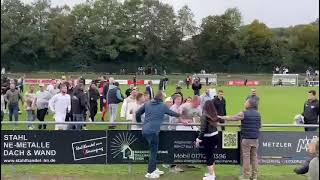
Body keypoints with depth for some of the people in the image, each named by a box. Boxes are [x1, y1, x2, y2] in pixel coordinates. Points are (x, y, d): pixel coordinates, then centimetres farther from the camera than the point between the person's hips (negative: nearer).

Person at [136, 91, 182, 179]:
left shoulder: (147, 104, 12)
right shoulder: (163, 106, 2)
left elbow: (138, 113, 15)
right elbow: (171, 113, 17)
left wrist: (139, 121, 33)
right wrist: (179, 115, 36)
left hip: (145, 130, 6)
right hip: (153, 131, -6)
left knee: (153, 150, 18)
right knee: (153, 151, 3)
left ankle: (154, 169, 27)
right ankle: (150, 172, 6)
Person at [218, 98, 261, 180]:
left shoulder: (244, 113, -11)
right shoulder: (258, 114, 5)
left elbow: (231, 118, -4)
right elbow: (259, 126, 15)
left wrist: (221, 117, 8)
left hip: (246, 139, -5)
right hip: (255, 139, 5)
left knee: (246, 157, 1)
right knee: (254, 157, 11)